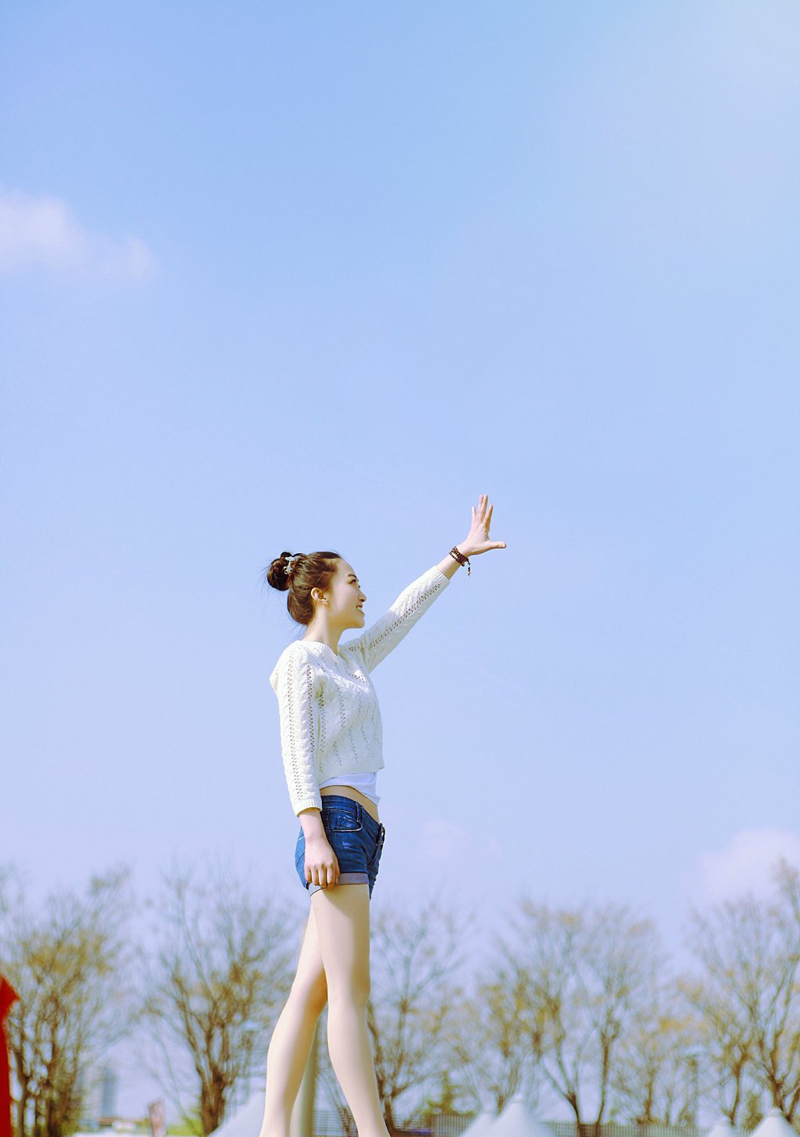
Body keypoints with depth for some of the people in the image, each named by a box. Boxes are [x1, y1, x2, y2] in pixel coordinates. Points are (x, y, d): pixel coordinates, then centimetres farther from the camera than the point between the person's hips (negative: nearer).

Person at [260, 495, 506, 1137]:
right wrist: (314, 832, -20)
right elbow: (297, 753, -9)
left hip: (358, 837, 9)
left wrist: (460, 555, 39)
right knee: (351, 990, -13)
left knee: (310, 993, 1)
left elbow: (405, 613, 36)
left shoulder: (351, 661, 25)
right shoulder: (300, 660, 1)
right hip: (336, 824, -9)